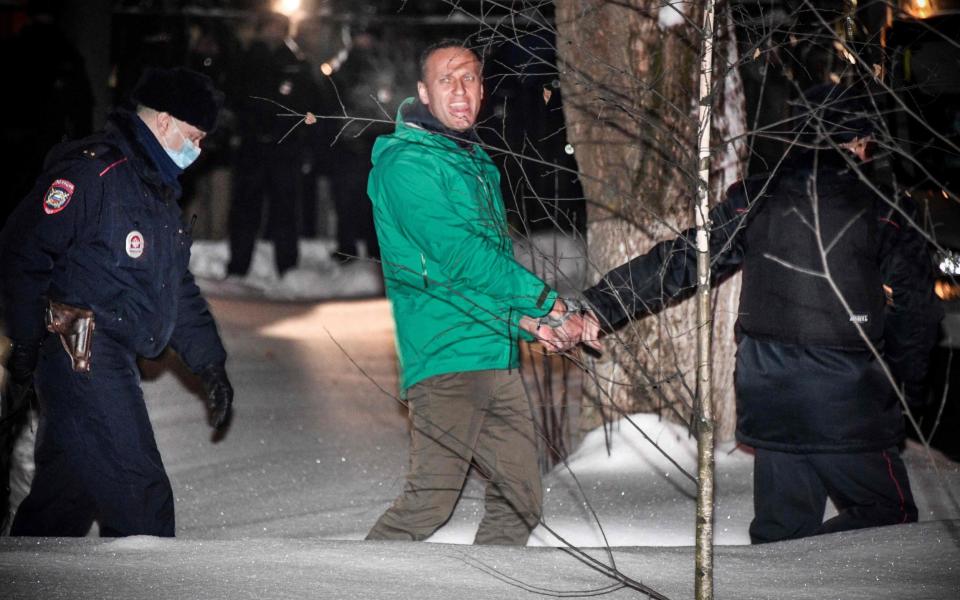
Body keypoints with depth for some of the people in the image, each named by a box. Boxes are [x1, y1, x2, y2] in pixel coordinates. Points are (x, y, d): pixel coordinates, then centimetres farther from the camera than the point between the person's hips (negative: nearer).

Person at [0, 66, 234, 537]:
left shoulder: (158, 189, 19)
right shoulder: (92, 171, -13)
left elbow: (178, 288, 23)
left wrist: (209, 362, 16)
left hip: (113, 358, 10)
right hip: (80, 355, -10)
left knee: (72, 490, 16)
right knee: (141, 496, -11)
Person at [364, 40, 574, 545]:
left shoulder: (477, 163, 20)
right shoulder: (409, 164, -9)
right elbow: (459, 257, -17)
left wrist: (528, 319, 4)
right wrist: (544, 301, -10)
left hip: (497, 357, 9)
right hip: (446, 357, -9)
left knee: (520, 500, 8)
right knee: (430, 500, -11)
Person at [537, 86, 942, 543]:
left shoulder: (752, 200, 5)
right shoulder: (883, 212, -3)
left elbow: (679, 262, 2)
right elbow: (915, 311, -2)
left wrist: (595, 310, 4)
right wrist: (906, 386, 13)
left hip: (769, 401, 5)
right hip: (847, 403, -5)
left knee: (782, 527, 16)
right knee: (888, 516, 4)